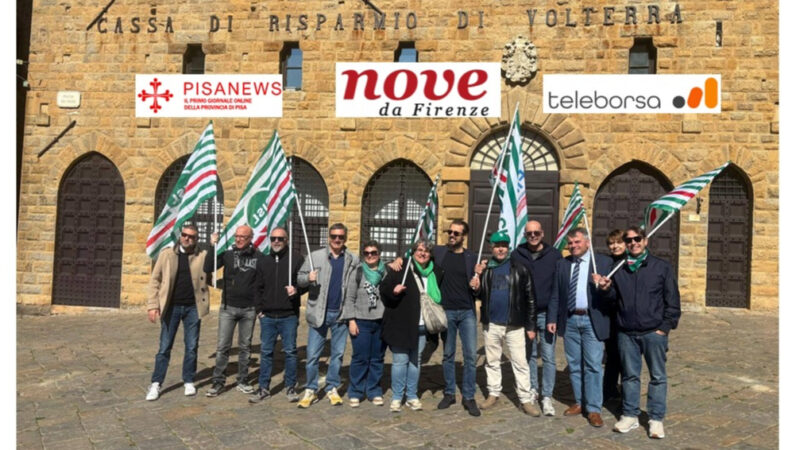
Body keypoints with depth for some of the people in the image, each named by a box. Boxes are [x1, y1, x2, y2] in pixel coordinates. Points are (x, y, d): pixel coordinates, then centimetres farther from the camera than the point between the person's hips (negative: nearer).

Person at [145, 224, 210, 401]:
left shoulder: (203, 256, 1)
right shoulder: (166, 254, 2)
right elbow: (155, 280, 3)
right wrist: (153, 305, -5)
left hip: (193, 307, 0)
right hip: (171, 307, 0)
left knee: (191, 347, 8)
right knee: (164, 347, 6)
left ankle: (189, 382, 22)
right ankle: (156, 384, 16)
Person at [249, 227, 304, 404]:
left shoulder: (296, 258, -1)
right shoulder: (264, 262, 11)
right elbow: (259, 288, 15)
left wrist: (297, 290, -20)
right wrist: (260, 309, 6)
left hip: (289, 316, -3)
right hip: (267, 316, 3)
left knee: (290, 351, 5)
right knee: (266, 352, 8)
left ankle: (290, 387, 17)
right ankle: (263, 388, 18)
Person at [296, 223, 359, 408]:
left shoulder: (353, 260, 4)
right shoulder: (315, 256, 2)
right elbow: (300, 278, 2)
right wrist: (308, 278, -20)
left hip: (341, 314, 1)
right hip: (319, 313, -1)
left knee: (338, 353, 10)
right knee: (313, 354, 4)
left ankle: (332, 388, 24)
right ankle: (310, 390, 17)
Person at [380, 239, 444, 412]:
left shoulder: (436, 272, 9)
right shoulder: (402, 267, -4)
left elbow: (438, 296, 23)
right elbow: (384, 288, -3)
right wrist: (393, 291, -23)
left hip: (422, 326, 4)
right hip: (401, 325, -4)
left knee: (415, 361, 13)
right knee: (400, 361, 0)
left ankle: (412, 395, 25)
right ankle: (397, 397, 13)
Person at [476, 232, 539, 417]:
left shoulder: (519, 269, -2)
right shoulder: (485, 269, 5)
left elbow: (529, 297, 0)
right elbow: (478, 294, 12)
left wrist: (531, 325, -1)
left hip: (514, 325, -2)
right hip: (491, 324, 3)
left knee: (520, 363, 2)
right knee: (492, 361, 13)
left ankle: (525, 399, 9)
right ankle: (494, 393, 27)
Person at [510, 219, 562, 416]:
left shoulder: (554, 255, 0)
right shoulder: (517, 255, 3)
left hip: (546, 314, -1)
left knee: (548, 357, 1)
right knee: (529, 354, 13)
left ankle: (547, 397, 9)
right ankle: (533, 389, 27)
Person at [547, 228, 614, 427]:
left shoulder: (603, 262, -1)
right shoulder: (562, 264, 10)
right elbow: (555, 295, 10)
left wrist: (603, 287, -26)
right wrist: (552, 318, 4)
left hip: (592, 320, -4)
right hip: (570, 320, 4)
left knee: (593, 365, -3)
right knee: (574, 365, 12)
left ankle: (593, 409, 6)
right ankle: (580, 402, 25)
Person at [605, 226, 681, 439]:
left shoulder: (661, 267, 0)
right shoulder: (618, 269, 7)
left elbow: (673, 301, -1)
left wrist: (665, 327, -7)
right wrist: (604, 290, -9)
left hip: (654, 332, -2)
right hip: (626, 333, 2)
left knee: (658, 376, 6)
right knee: (630, 375, 11)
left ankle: (656, 419, 16)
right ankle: (630, 415, 22)